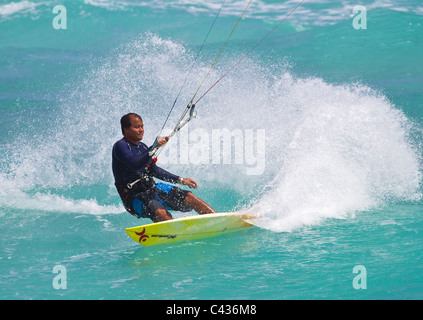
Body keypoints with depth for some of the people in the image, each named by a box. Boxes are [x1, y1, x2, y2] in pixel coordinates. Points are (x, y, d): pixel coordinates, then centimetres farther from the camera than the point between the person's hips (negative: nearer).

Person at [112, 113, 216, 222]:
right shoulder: (120, 146, -9)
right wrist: (154, 147, -28)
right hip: (135, 196, -7)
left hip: (152, 188, 7)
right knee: (160, 213, -35)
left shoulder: (142, 147, 15)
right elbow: (135, 165, -26)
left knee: (188, 197, -9)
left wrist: (180, 180, 21)